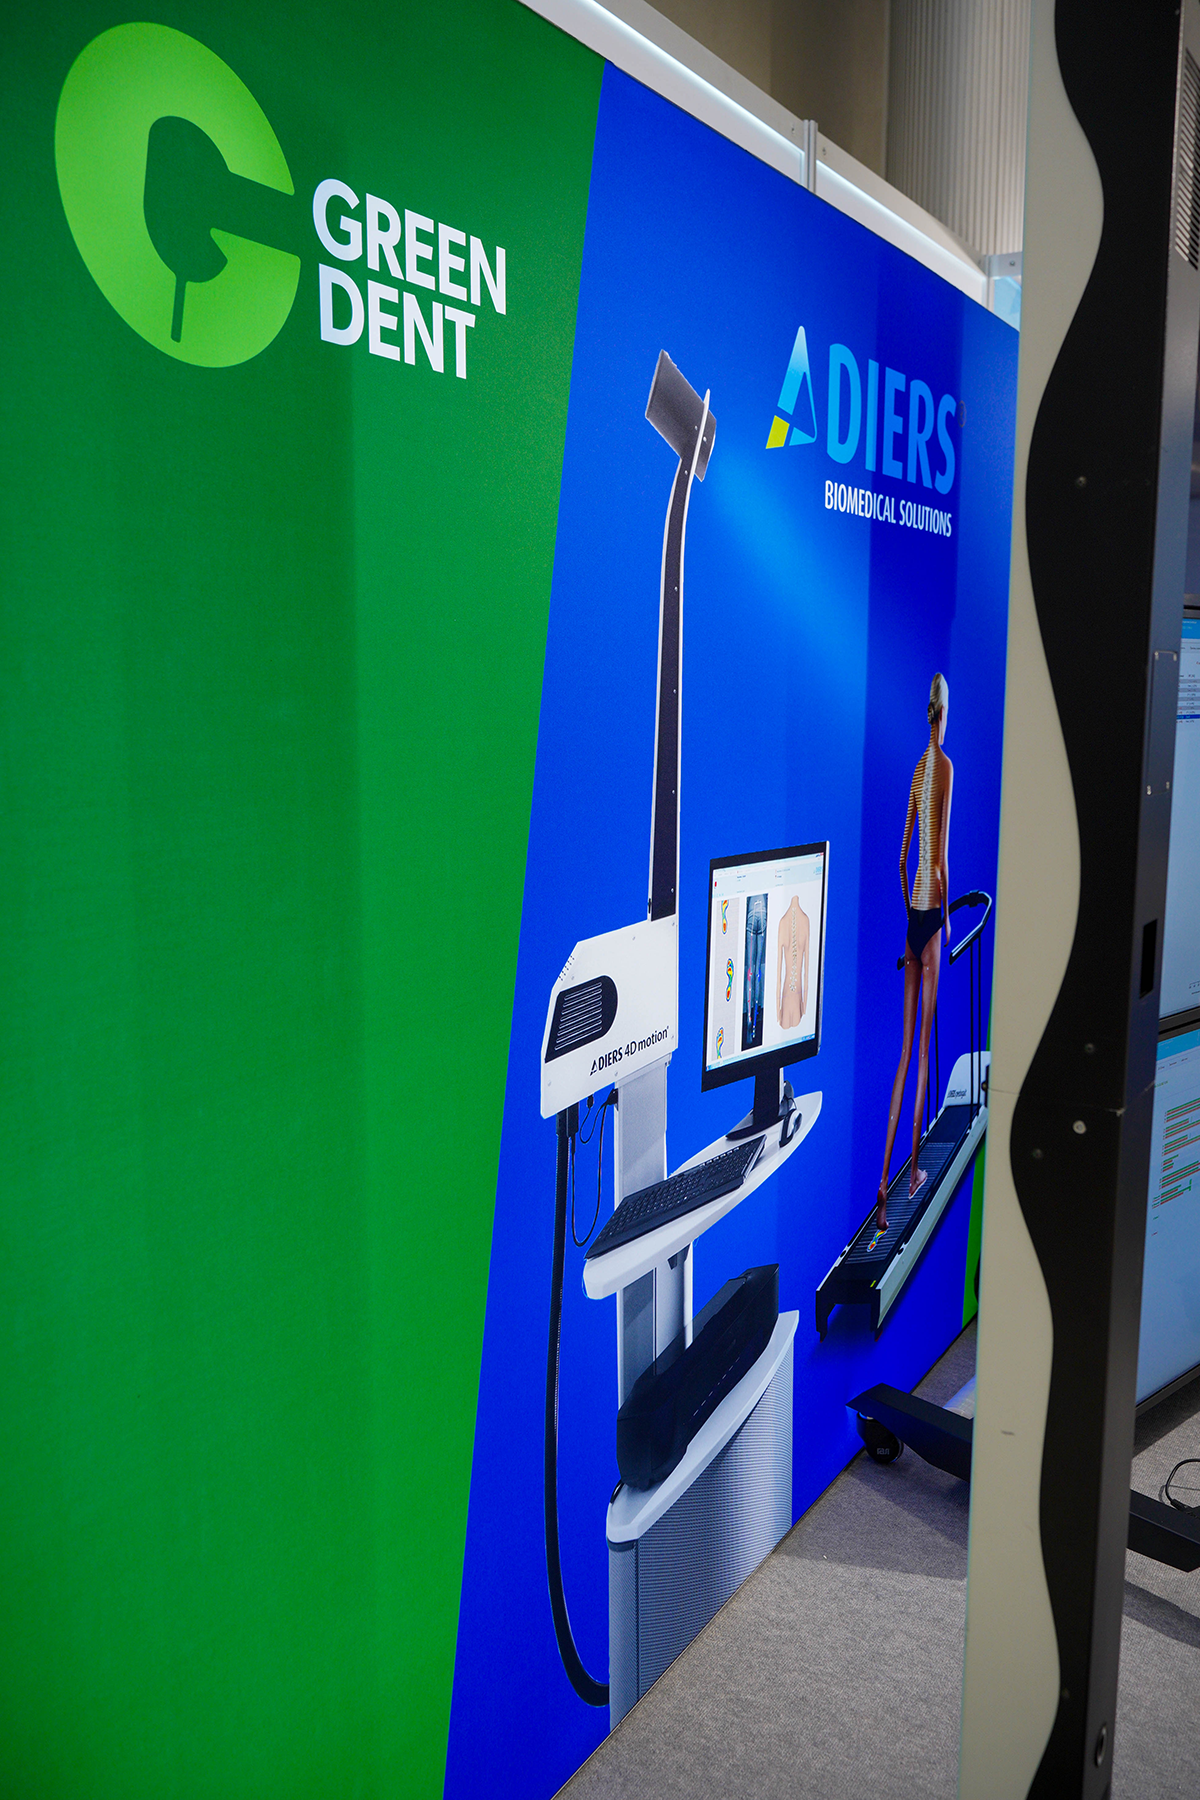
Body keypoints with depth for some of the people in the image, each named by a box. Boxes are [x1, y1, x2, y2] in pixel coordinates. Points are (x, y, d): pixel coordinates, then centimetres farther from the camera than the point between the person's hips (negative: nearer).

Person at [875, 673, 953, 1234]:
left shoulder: (918, 767, 10)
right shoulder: (944, 766, -11)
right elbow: (941, 851, -14)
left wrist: (907, 911, 17)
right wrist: (948, 913, -2)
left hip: (913, 908, 6)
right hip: (930, 909, -6)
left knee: (905, 1045, 7)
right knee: (923, 1045, 2)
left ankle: (884, 1182, 6)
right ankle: (913, 1169, 11)